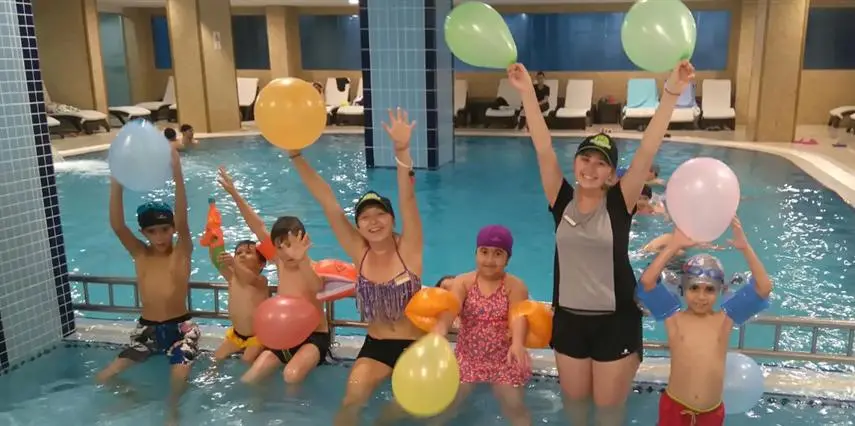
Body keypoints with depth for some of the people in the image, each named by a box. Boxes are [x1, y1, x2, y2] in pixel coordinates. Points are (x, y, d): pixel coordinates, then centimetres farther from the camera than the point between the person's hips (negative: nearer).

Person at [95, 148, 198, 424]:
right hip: (146, 328, 3)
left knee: (180, 376, -27)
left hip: (180, 327, -3)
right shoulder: (139, 254, -1)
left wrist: (177, 175, -41)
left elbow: (182, 221, -26)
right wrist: (117, 181, -32)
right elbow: (117, 225, -17)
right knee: (104, 378, -5)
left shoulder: (182, 252, -8)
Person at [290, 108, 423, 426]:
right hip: (375, 345, 2)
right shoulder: (359, 252, -5)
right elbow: (328, 202, -12)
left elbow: (407, 200, -29)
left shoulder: (408, 248, -12)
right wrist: (295, 155, -19)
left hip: (415, 345, -1)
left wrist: (402, 152, -45)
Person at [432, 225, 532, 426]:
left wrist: (517, 344, -45)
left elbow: (519, 317, -23)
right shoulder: (462, 282, -2)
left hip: (504, 360, -1)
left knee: (514, 407, -9)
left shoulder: (515, 286, -5)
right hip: (467, 358, 2)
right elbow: (448, 310, -21)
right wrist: (438, 332, -44)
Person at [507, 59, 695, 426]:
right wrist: (527, 92, -18)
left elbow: (647, 151, -18)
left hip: (615, 322, -2)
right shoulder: (562, 202, -5)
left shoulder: (619, 204, -10)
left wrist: (672, 93, -25)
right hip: (568, 319, 2)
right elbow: (543, 149, -12)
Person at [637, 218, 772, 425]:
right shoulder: (674, 317, -6)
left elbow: (764, 288, -8)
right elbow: (647, 280, -18)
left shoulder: (725, 318, -1)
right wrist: (674, 246, -19)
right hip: (674, 407, -1)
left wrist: (745, 248, -17)